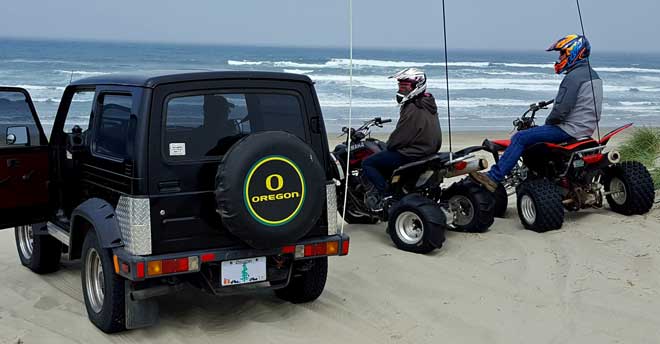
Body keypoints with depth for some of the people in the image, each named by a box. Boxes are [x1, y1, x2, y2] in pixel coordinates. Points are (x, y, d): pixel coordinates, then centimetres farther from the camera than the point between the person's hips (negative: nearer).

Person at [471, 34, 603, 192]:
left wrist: (548, 122, -5)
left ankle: (493, 177, -14)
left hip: (570, 129, -10)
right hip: (586, 129, 10)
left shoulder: (574, 76, -17)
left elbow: (561, 109, -23)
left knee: (520, 138, -11)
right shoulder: (593, 75, 16)